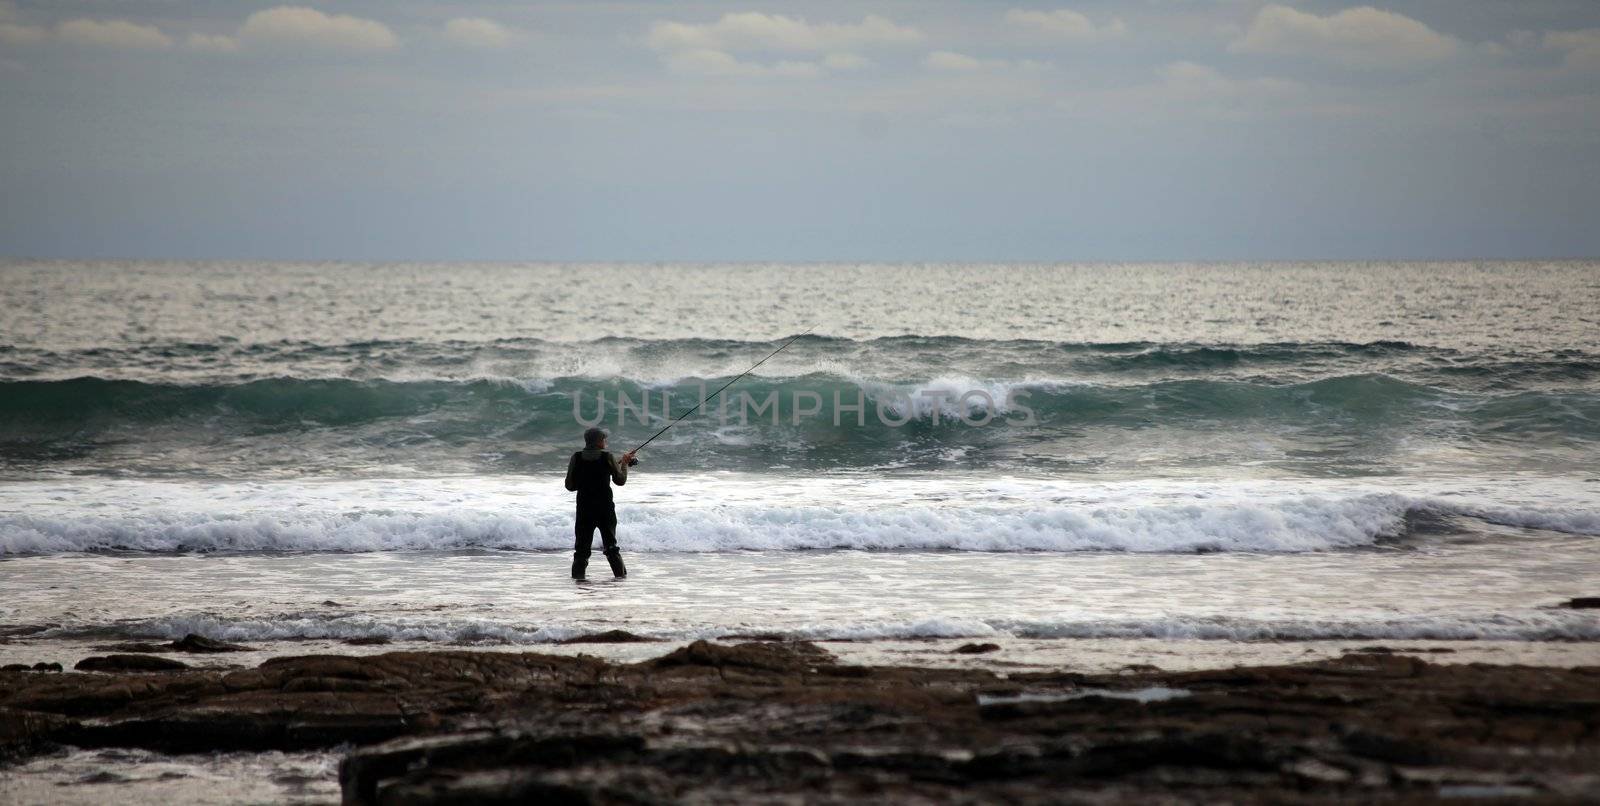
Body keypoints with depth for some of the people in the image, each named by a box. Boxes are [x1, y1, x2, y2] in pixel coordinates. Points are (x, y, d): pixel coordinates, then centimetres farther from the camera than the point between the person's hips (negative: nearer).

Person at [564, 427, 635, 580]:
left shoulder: (576, 458, -2)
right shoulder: (607, 457, -6)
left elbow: (570, 486, 0)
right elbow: (620, 480, 4)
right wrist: (624, 463, 19)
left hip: (584, 508, 0)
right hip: (605, 507, 0)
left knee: (582, 543, 4)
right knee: (610, 542, 10)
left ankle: (578, 571, -5)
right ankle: (620, 571, 12)